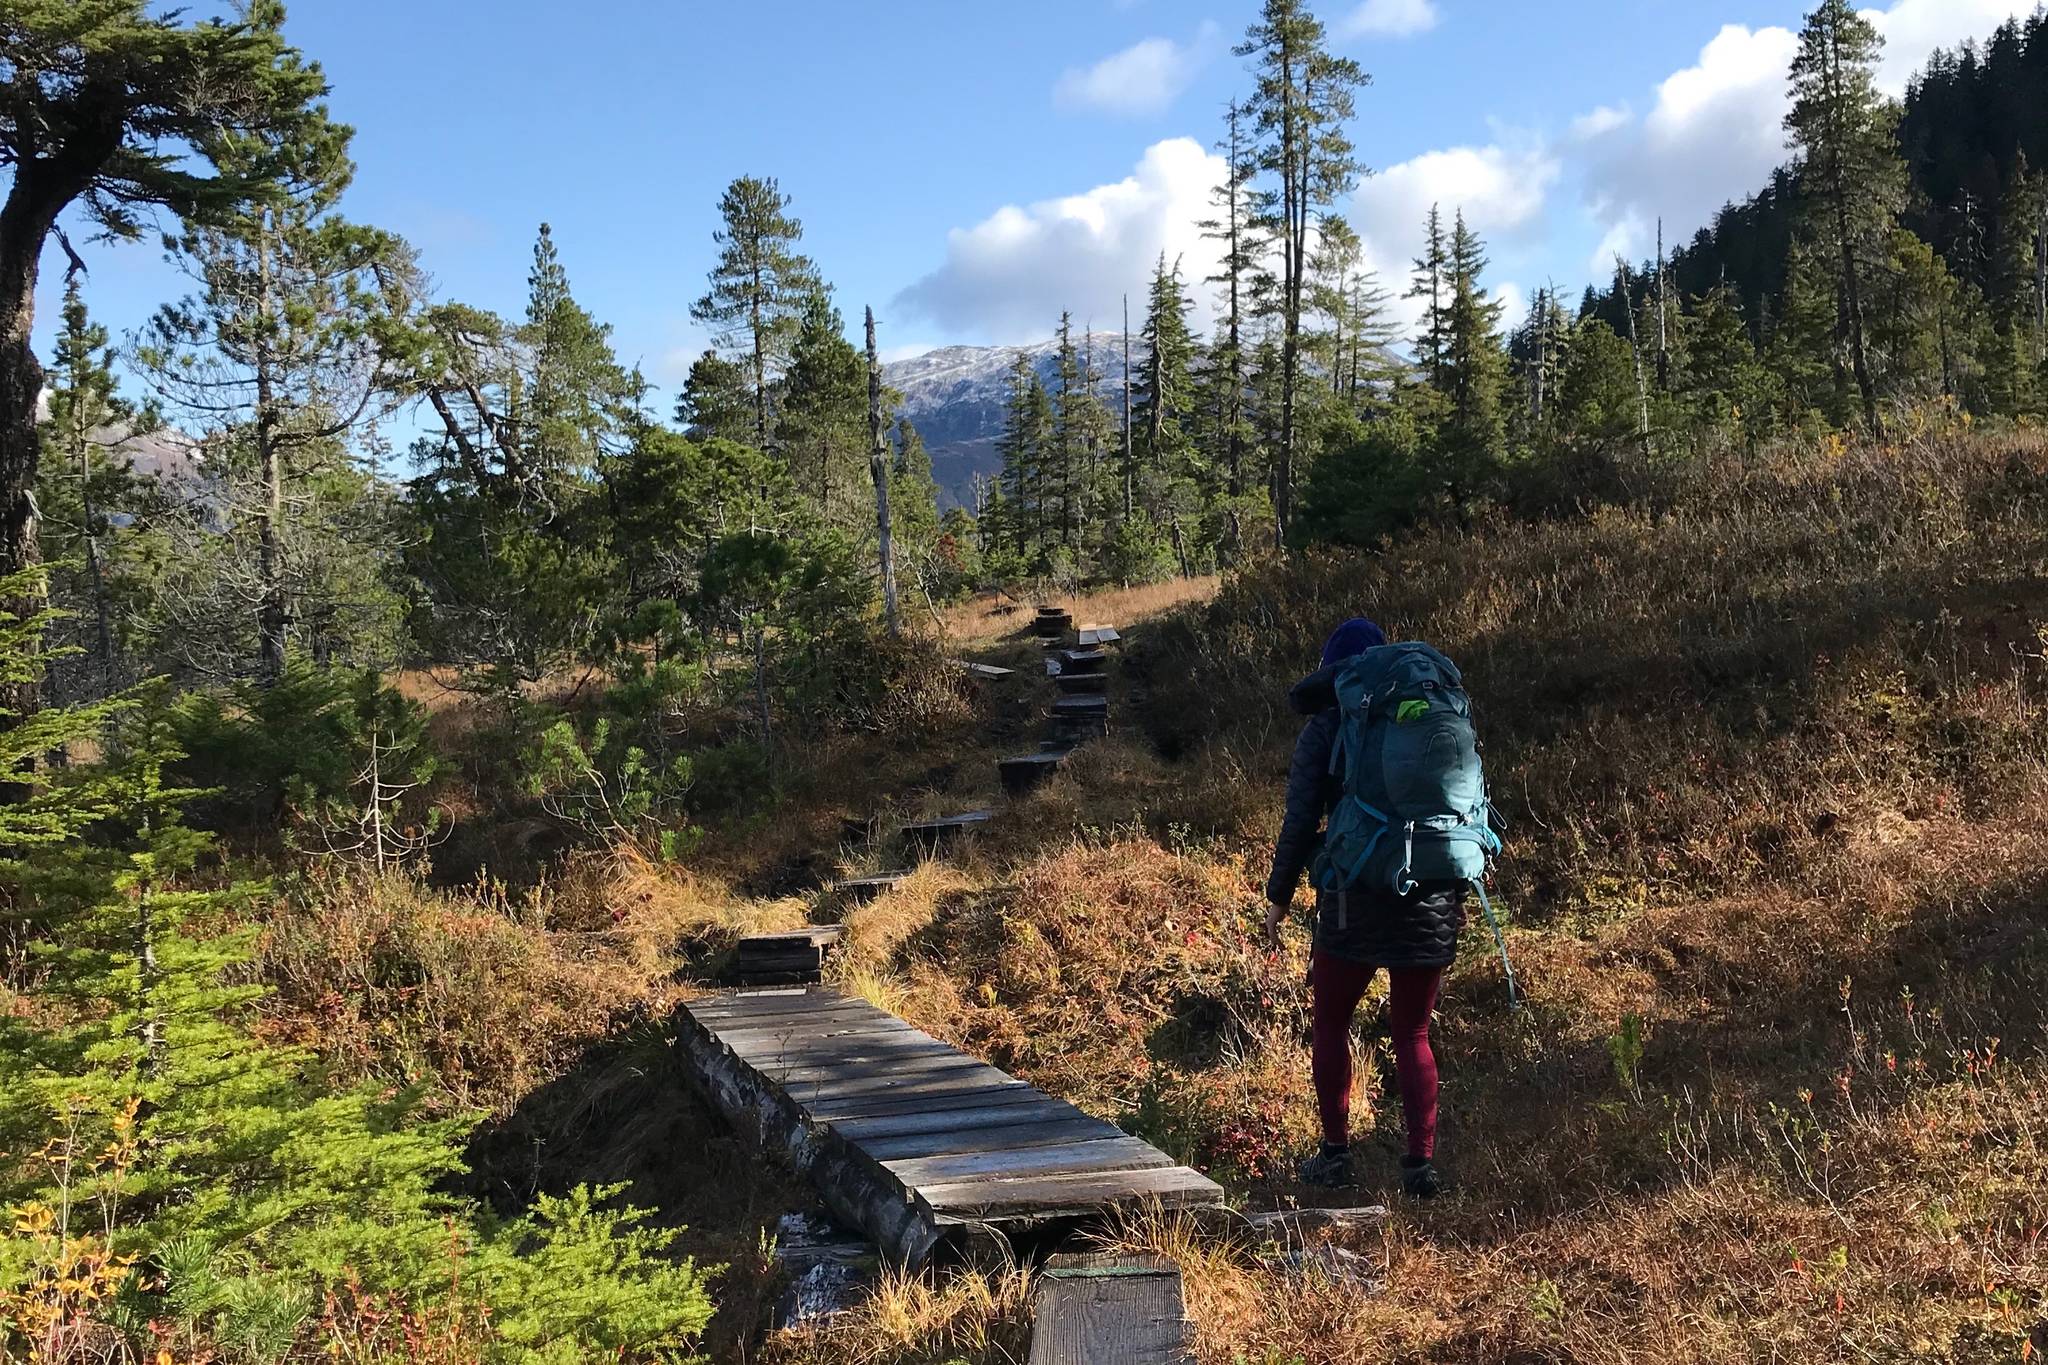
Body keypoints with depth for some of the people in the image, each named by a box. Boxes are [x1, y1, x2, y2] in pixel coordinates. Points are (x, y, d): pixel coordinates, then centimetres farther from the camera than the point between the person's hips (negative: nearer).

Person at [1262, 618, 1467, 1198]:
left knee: (1329, 1024, 14)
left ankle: (1336, 1153, 15)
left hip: (1356, 899, -3)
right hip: (1431, 903, 3)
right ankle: (1421, 1162, 8)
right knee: (1413, 1035, 13)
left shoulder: (1325, 727, -3)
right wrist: (1458, 892, 17)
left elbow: (1300, 821, -6)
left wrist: (1279, 896, 3)